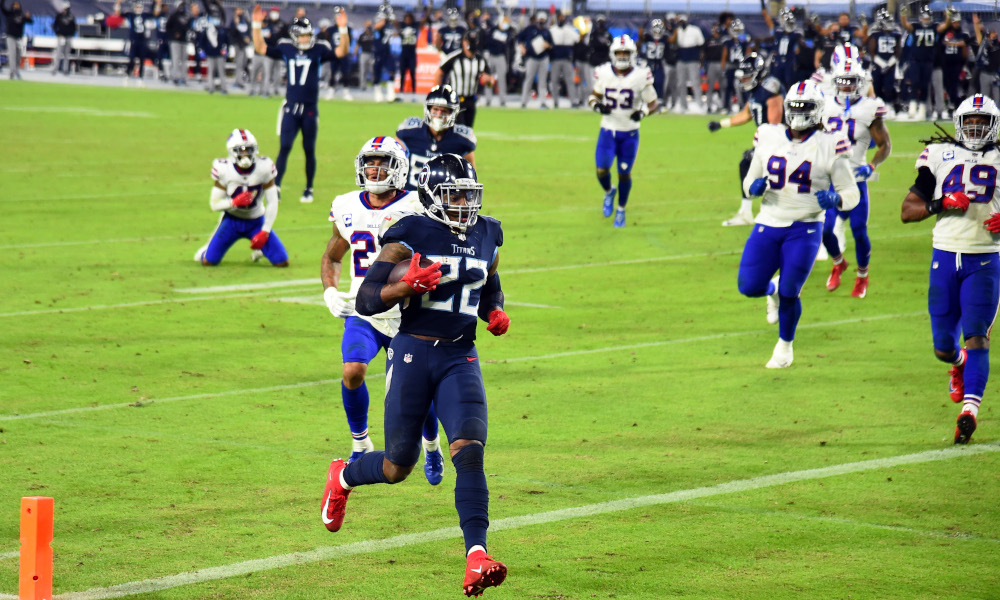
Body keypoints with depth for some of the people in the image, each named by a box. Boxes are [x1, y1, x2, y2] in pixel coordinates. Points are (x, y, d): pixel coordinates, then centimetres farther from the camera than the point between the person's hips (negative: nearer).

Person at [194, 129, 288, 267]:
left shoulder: (264, 167, -18)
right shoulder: (224, 170, -19)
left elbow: (272, 203, -11)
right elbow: (214, 204, -12)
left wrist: (265, 232, -16)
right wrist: (234, 202, -32)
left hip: (256, 222, 1)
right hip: (231, 220, -1)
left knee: (282, 262, -8)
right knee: (208, 261, -11)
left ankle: (259, 248, 27)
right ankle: (207, 249, 28)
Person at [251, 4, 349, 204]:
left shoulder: (318, 50, -2)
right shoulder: (286, 49, 4)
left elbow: (341, 52, -12)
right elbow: (260, 48, 9)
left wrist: (342, 29, -23)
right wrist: (256, 25, 2)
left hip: (310, 109, -1)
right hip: (290, 108, 1)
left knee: (309, 150, 8)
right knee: (284, 147, -5)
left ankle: (308, 190, 20)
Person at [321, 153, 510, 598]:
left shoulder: (486, 237, 8)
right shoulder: (410, 237, -8)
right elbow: (366, 301, -9)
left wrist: (496, 314, 5)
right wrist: (408, 286, -25)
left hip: (460, 359, 3)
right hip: (413, 353, -3)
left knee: (469, 451, -19)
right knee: (398, 467, 5)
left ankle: (476, 555, -24)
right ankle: (343, 476, 41)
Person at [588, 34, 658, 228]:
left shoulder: (641, 76, -11)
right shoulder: (604, 74, -6)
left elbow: (653, 103, -2)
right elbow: (594, 96, 9)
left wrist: (642, 112, -23)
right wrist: (597, 105, -15)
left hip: (630, 133, -1)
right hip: (608, 130, 1)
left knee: (624, 173, 5)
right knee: (602, 170, -10)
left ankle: (621, 210, 27)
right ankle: (608, 192, 25)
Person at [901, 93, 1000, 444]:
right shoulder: (939, 156, 4)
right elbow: (907, 211, 4)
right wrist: (941, 204, -14)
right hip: (945, 257, 1)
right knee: (943, 347, 7)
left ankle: (970, 409, -17)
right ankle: (960, 365, 42)